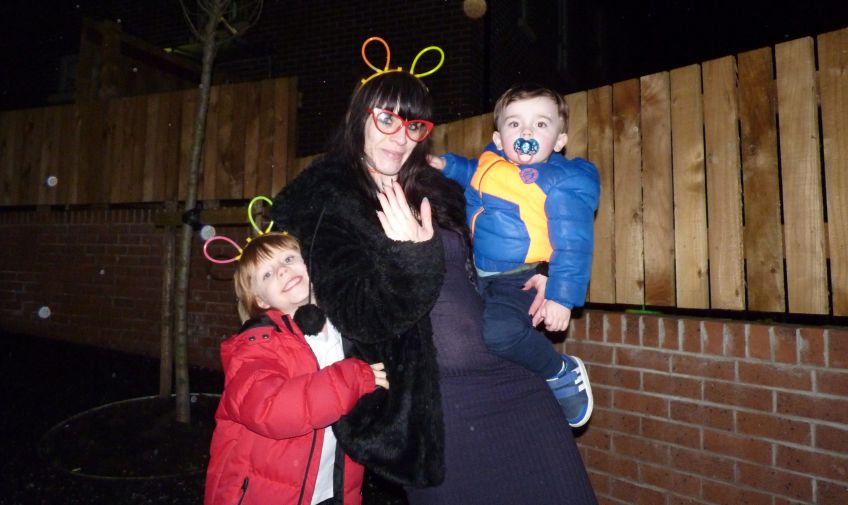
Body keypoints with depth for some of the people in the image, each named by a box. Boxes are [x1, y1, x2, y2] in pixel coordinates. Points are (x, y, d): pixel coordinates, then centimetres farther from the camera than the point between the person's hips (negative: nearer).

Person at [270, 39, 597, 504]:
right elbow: (360, 317, -16)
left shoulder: (438, 191, 12)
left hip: (513, 377, 7)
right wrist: (413, 257, -27)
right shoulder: (324, 203, -7)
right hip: (433, 404, -6)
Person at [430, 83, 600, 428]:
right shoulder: (489, 163, 5)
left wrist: (561, 297, -17)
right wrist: (446, 165, 13)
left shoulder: (562, 182, -12)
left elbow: (572, 245, -13)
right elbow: (469, 173, 30)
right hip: (474, 276, 8)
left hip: (517, 283, -7)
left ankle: (563, 373, -2)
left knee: (498, 330, -32)